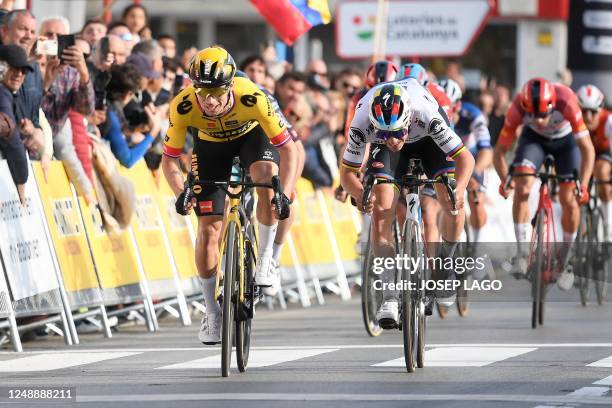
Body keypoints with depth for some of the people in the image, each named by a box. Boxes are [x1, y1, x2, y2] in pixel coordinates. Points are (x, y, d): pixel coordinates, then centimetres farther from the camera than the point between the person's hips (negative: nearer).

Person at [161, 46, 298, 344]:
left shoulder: (251, 98, -39)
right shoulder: (183, 107, -35)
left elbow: (287, 149, -33)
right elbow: (169, 159, -22)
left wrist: (285, 194, -46)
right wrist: (181, 193, -41)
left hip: (251, 134, -1)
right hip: (211, 144, 1)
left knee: (267, 176, -35)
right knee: (208, 228, -5)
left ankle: (265, 262, -16)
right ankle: (212, 315, 9)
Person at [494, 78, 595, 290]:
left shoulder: (566, 103, -40)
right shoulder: (518, 107, -35)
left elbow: (587, 148, -37)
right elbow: (499, 151, -27)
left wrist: (583, 186, -47)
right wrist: (505, 180, -44)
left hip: (566, 139, -1)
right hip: (534, 138, 1)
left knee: (569, 200, -9)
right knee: (522, 187, -23)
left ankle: (564, 262, 10)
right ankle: (521, 253, -15)